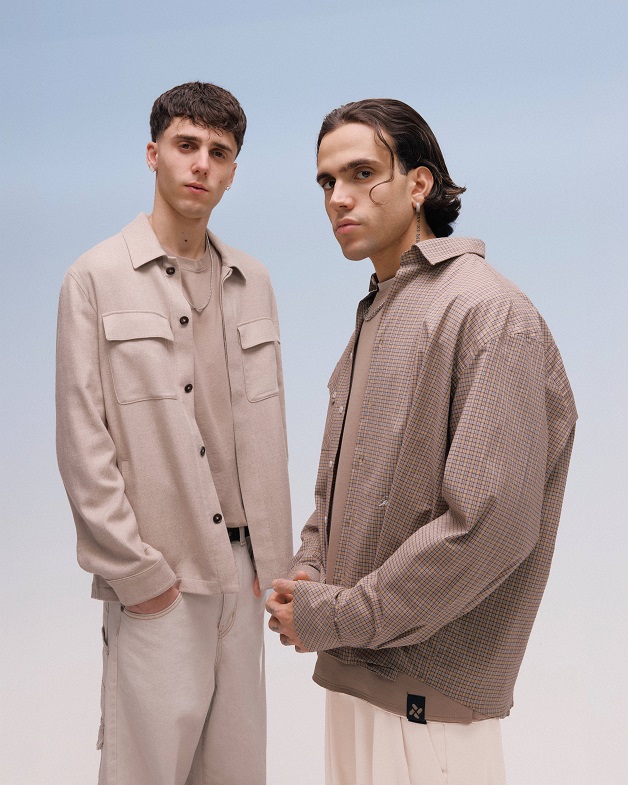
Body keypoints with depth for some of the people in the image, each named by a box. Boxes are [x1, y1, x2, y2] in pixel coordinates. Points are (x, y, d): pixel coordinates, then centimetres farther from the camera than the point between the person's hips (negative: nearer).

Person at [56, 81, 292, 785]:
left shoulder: (252, 281, 10)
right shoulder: (97, 278, -5)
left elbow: (268, 428, 11)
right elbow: (82, 443, -8)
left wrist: (274, 553, 8)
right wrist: (133, 570, -10)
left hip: (241, 565, 5)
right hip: (156, 576, -4)